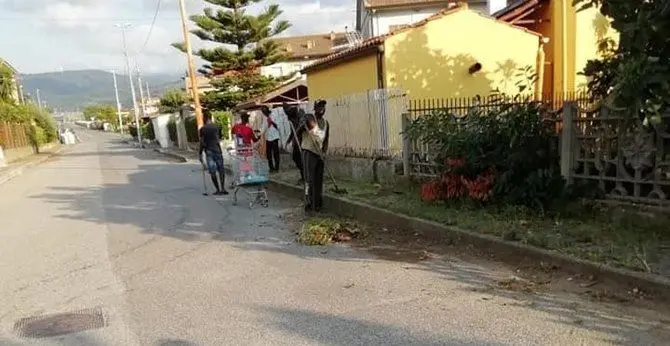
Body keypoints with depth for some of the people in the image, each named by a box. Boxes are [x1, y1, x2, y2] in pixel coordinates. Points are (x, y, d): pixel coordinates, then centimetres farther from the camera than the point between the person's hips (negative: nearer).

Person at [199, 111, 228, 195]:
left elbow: (202, 143, -9)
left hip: (209, 151, -3)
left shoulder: (203, 129, -5)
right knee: (221, 170, 7)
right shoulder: (217, 127, 6)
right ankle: (223, 188, -1)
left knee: (213, 172, 1)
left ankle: (218, 189, 2)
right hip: (218, 150, 3)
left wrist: (200, 154, -3)